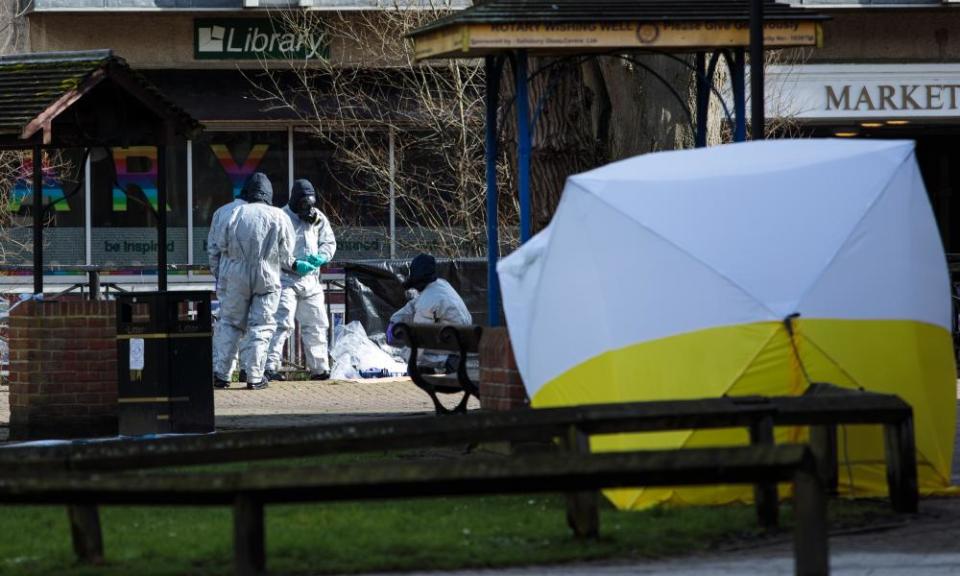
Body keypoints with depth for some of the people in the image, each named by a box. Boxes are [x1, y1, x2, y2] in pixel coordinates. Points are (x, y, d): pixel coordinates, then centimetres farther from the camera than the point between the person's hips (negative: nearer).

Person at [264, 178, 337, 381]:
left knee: (316, 324, 12)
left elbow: (329, 242, 13)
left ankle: (319, 368, 21)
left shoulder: (319, 218, 10)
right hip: (287, 279, -7)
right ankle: (270, 366, -15)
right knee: (282, 323, -15)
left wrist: (321, 257, -9)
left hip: (311, 280, 7)